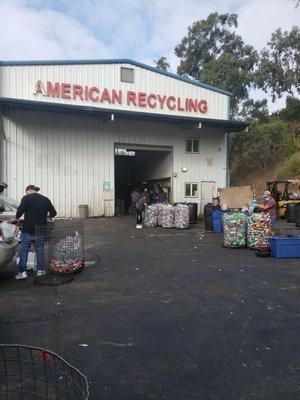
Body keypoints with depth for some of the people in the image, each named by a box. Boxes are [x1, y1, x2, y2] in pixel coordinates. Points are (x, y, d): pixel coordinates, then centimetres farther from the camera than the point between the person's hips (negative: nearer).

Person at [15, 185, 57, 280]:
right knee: (40, 250, 14)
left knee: (24, 250, 6)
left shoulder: (26, 198, -5)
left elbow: (20, 211, -14)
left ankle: (22, 272, 5)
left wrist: (17, 218, 5)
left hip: (28, 230, -3)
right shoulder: (45, 199, 7)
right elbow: (53, 213, 8)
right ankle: (40, 270, 17)